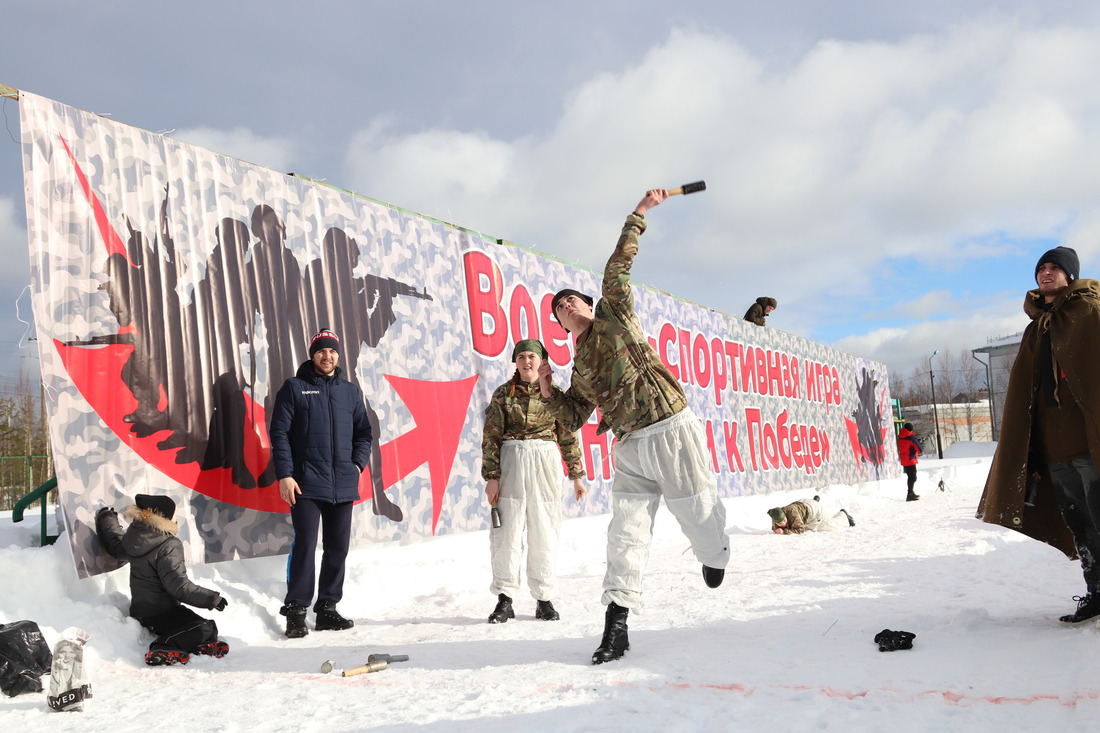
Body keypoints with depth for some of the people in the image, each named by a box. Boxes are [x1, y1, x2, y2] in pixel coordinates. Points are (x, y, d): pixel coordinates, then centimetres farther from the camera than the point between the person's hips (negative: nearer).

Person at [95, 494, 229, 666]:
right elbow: (179, 586, -26)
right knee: (206, 629, -18)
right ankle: (164, 648, -28)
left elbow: (115, 544, 27)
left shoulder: (133, 538, 3)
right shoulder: (169, 546, -22)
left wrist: (106, 517, 45)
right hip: (160, 615, -9)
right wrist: (212, 599, -19)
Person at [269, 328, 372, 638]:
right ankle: (296, 611, 3)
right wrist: (284, 475, -10)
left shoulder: (350, 391, 13)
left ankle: (327, 608, 19)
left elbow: (363, 432, 17)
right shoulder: (294, 388, 2)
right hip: (306, 484, -4)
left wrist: (358, 462, 1)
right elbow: (280, 432, -2)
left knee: (338, 548, 8)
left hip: (343, 486, 4)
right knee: (305, 545, -7)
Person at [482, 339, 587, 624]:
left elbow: (568, 436, 9)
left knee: (544, 533, 4)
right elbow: (491, 438, 1)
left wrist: (577, 475, 8)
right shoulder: (503, 394, 4)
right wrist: (491, 476, -6)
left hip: (545, 464, 1)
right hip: (511, 462, 0)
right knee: (507, 531, -1)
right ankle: (505, 599, 6)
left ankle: (544, 598, 14)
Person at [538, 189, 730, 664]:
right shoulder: (579, 369, 17)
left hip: (671, 431, -4)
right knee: (626, 534, -2)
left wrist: (639, 214, 0)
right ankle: (616, 625, -1)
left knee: (698, 515, 5)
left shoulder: (614, 317, 8)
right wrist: (548, 392, 2)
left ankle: (714, 558, 39)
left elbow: (617, 268, 1)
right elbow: (573, 419, 16)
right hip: (630, 451, 4)